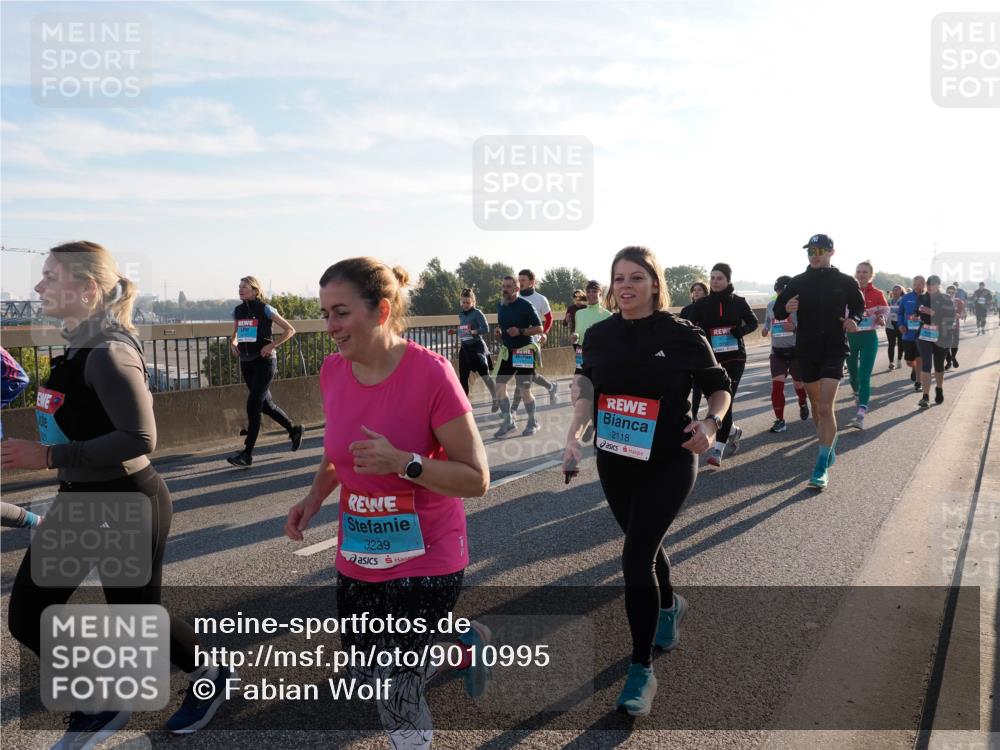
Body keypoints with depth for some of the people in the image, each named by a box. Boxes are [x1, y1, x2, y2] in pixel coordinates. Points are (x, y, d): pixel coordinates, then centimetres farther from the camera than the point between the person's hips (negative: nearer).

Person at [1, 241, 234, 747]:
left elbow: (139, 438, -29)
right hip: (78, 501, 9)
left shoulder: (108, 353, -22)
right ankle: (99, 707, 32)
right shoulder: (80, 346, 5)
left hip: (127, 504, -9)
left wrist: (50, 456, -26)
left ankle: (211, 678, 37)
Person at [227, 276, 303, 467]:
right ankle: (294, 430, 34)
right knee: (265, 404, 13)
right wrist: (233, 343, 2)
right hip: (246, 363, 7)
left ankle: (247, 455, -6)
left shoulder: (265, 309, -8)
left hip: (264, 362, -7)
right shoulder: (238, 310, 8)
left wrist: (271, 345, -14)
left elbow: (290, 330, -5)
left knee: (253, 405, -10)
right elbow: (235, 333, 24)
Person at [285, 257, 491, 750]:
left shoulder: (429, 372, -22)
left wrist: (404, 463, -31)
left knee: (394, 692, -3)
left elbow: (476, 479, -18)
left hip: (426, 559, -6)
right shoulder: (333, 371, -5)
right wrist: (316, 494, -4)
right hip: (357, 559, 6)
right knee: (366, 677, 19)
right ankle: (466, 643, 42)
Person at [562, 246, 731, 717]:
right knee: (644, 547, 21)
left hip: (669, 464, -4)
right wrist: (575, 435, -8)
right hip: (615, 462, 4)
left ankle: (641, 670, 6)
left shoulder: (682, 334, -11)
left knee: (636, 559, -10)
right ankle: (669, 606, 53)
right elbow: (588, 392, 8)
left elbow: (719, 386, 1)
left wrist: (711, 422, -18)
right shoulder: (599, 335, -1)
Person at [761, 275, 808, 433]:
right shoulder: (771, 305, 5)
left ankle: (803, 404, 48)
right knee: (776, 385, -9)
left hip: (796, 350, -3)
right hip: (777, 351, 3)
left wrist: (795, 327, -27)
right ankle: (780, 420, -2)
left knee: (798, 383, 14)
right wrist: (765, 329, -3)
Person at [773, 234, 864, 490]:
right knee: (816, 405, 15)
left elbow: (858, 305, 16)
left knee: (826, 407, -13)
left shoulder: (845, 282, 0)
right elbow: (777, 310, 5)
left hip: (834, 351, -3)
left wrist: (853, 319, -6)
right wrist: (786, 309, -18)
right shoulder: (798, 282, 2)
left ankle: (822, 466, -9)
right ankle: (830, 445, 39)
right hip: (806, 351, 3)